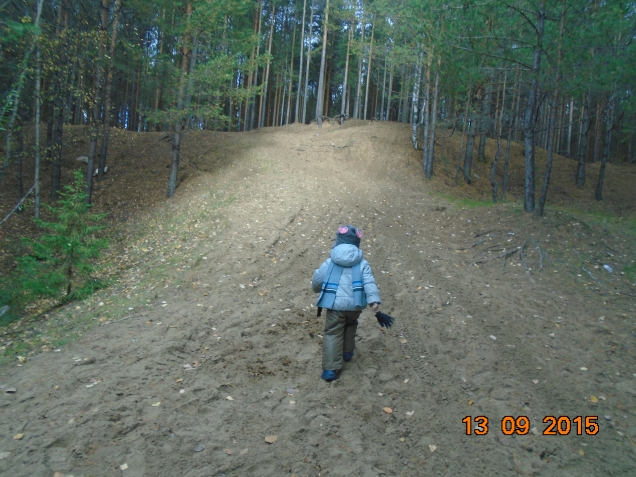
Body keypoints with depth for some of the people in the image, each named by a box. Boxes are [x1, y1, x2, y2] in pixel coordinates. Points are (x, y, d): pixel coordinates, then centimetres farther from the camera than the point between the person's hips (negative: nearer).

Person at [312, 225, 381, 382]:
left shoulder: (329, 263, 2)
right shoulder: (362, 264, 2)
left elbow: (316, 281, 10)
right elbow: (369, 282, -11)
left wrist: (317, 289, 32)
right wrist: (374, 300, -18)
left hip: (335, 306, -2)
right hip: (355, 305, 2)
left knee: (332, 334, 5)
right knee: (350, 326, 31)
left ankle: (330, 369, -1)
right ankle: (348, 352, 44)